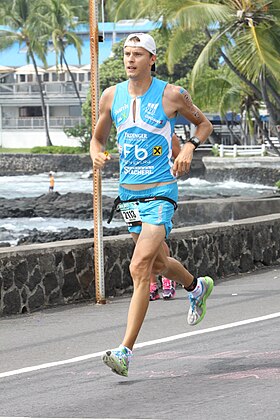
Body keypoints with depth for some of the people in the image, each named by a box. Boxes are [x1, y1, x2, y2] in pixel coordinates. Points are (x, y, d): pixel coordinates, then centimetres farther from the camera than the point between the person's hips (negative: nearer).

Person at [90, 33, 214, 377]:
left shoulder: (171, 95, -8)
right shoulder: (112, 96, 3)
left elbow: (203, 123, 8)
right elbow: (98, 137, 16)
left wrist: (189, 148, -11)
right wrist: (97, 153, -7)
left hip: (160, 193, -6)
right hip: (128, 193, 6)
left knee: (140, 269, -17)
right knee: (159, 264, 22)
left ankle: (125, 351, -18)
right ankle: (197, 287, 55)